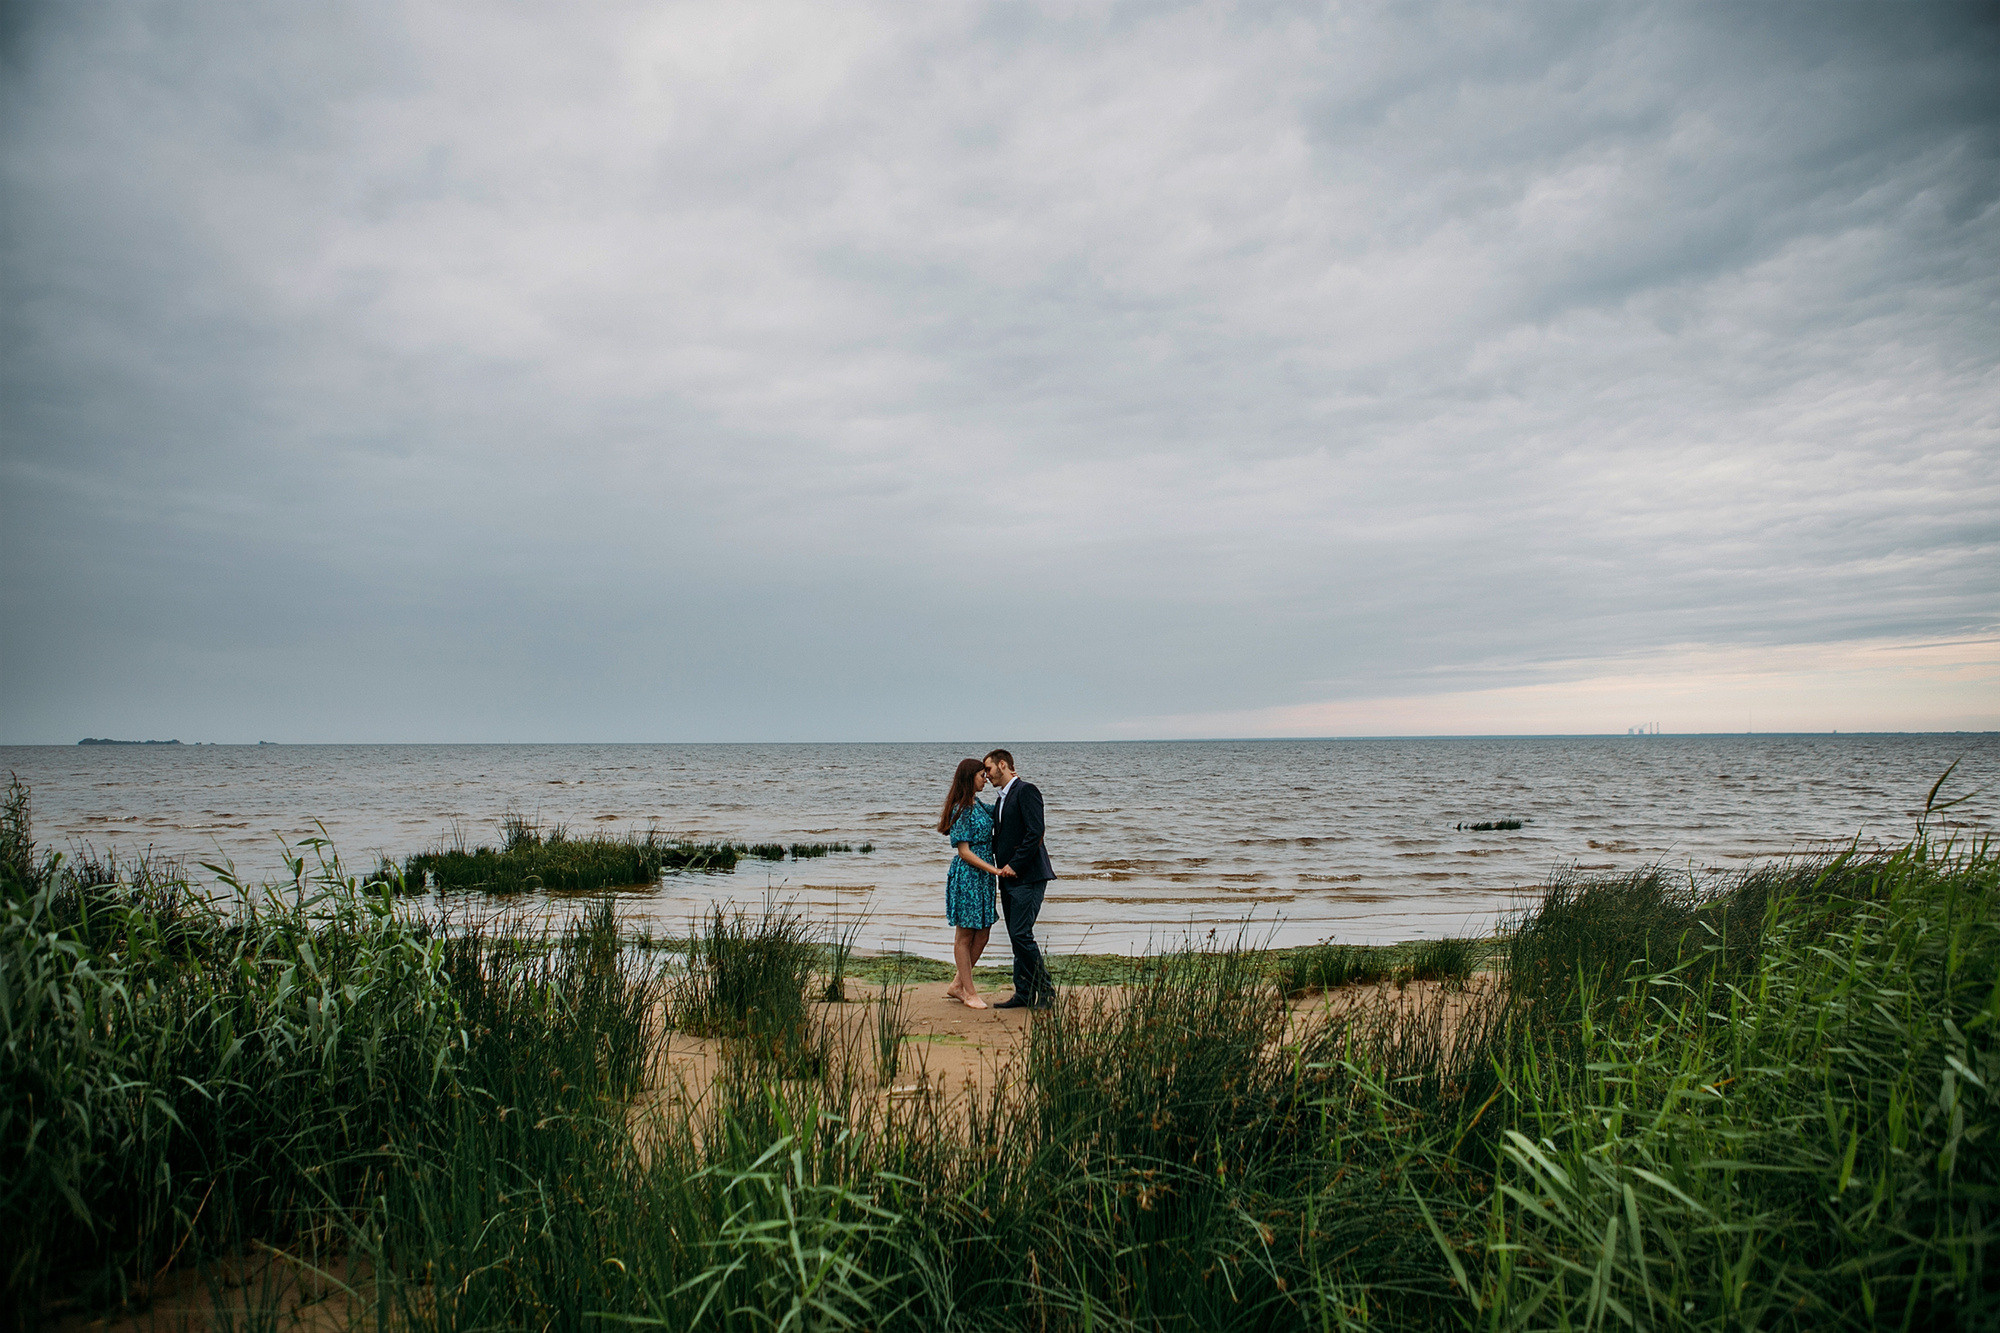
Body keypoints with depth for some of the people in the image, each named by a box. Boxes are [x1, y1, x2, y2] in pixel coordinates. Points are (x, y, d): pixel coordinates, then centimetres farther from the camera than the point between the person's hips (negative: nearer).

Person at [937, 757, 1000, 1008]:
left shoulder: (978, 805, 11)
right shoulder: (961, 809, -14)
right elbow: (964, 851, -16)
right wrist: (995, 870, -20)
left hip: (984, 877, 9)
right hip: (967, 876, -9)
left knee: (982, 935, 11)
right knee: (965, 936, 2)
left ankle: (957, 986, 21)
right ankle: (969, 992, 10)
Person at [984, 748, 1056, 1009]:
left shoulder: (1026, 791, -8)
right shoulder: (1000, 801, 20)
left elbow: (1035, 832, -18)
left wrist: (1015, 865, -18)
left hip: (1028, 876, -9)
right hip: (1009, 879, 9)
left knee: (1021, 934, -13)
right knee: (1016, 937, 9)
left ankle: (1046, 990, -2)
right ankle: (1024, 994, 14)